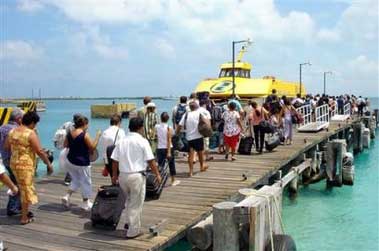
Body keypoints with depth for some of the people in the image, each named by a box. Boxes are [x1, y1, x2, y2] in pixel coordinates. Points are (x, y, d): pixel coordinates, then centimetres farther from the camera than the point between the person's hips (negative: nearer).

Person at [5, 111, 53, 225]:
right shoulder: (31, 134, -16)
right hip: (26, 165, -7)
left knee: (23, 188, 22)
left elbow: (6, 146, 15)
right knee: (26, 190, 5)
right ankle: (24, 218, 12)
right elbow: (40, 151, -16)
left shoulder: (12, 131, 5)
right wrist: (48, 163, -7)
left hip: (14, 163, 7)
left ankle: (24, 211, 33)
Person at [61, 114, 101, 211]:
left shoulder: (70, 133, 1)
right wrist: (97, 136, -9)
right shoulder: (85, 135, -18)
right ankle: (85, 203, 18)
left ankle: (67, 196, 11)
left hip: (70, 161, 6)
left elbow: (66, 145, 13)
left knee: (75, 180, 25)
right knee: (86, 182, 9)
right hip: (82, 163, -6)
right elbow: (93, 147, -16)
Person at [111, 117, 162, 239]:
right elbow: (150, 160, -10)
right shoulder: (142, 141, -9)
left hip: (123, 175, 5)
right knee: (136, 204, 5)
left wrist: (115, 175, 19)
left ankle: (129, 223, 30)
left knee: (129, 200, 26)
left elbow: (115, 160, 7)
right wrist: (157, 174, 0)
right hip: (137, 175, -5)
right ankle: (133, 231, 12)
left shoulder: (121, 141, 6)